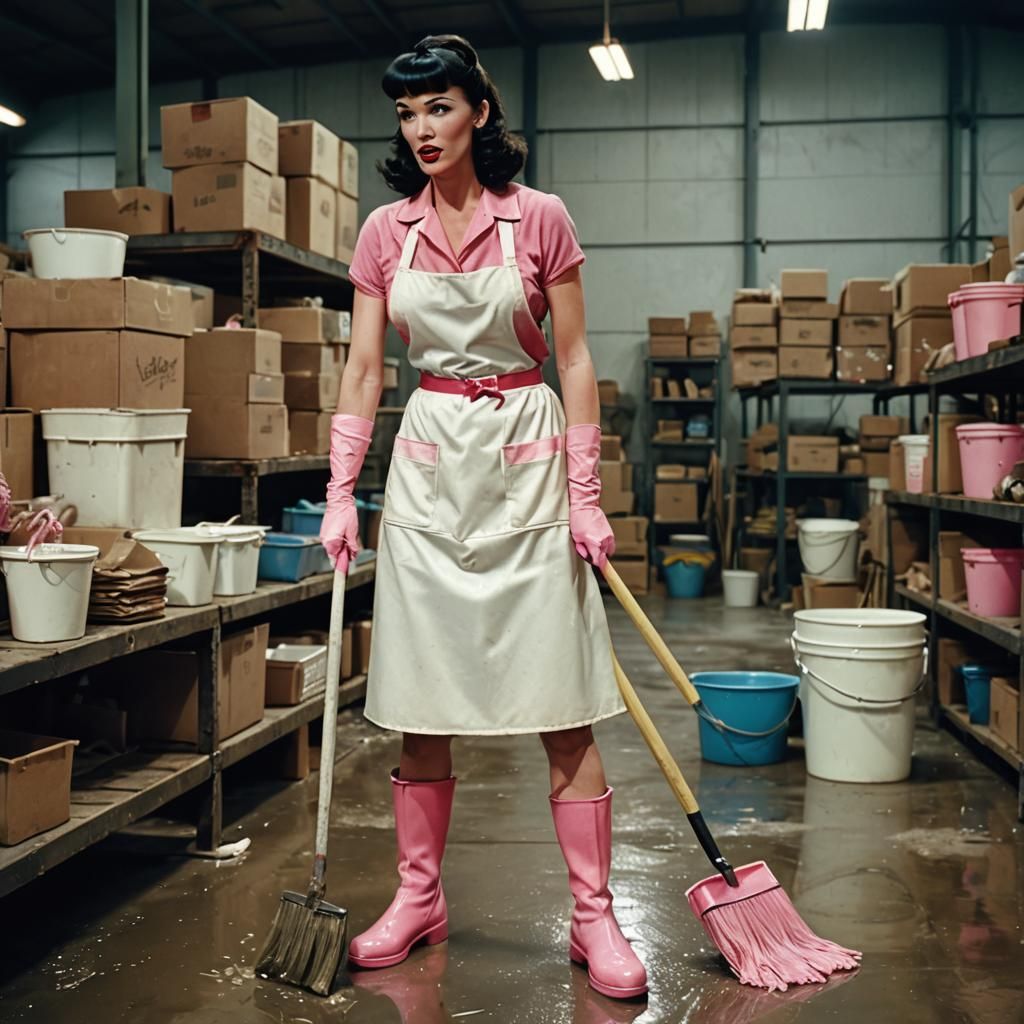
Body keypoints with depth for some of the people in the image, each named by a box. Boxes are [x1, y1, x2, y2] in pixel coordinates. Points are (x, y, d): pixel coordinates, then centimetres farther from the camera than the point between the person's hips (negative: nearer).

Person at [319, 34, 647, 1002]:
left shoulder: (538, 218, -2)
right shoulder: (385, 231, 6)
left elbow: (573, 360, -1)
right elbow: (363, 369, 5)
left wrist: (585, 495, -7)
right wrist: (340, 494, -3)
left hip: (526, 459, -2)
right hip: (427, 466, 3)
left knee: (563, 710, -3)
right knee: (418, 705, 6)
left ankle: (593, 917, 7)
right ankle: (419, 898, 22)